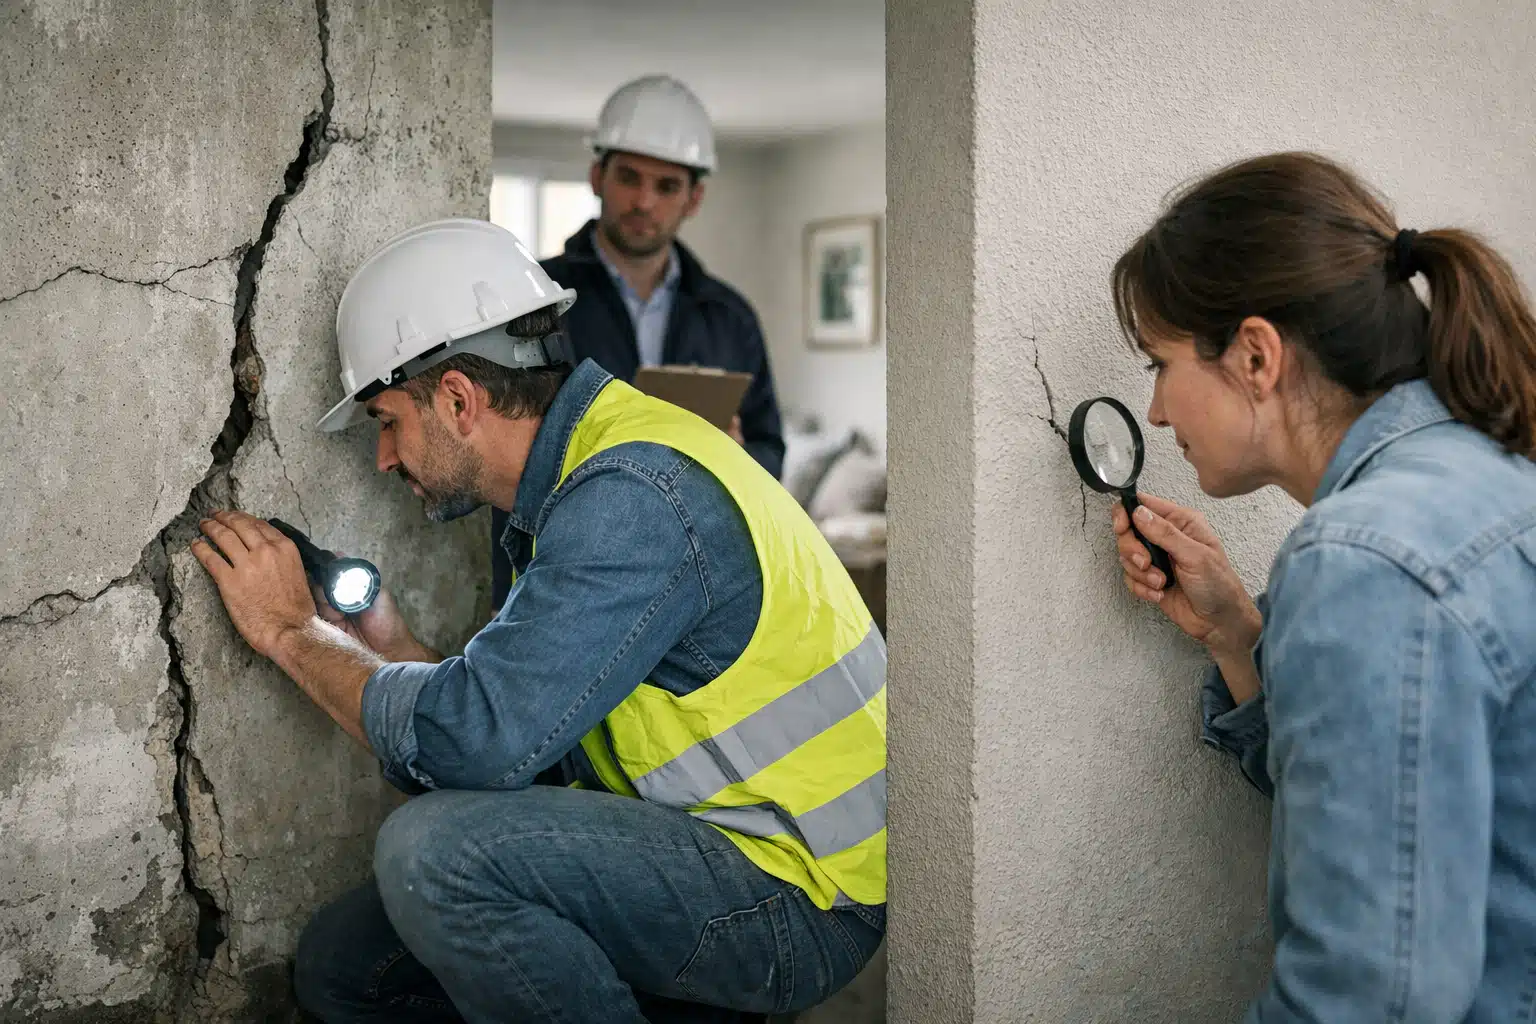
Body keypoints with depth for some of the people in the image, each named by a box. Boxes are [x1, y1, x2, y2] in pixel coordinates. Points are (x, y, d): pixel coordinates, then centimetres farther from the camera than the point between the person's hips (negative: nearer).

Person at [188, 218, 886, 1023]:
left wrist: (292, 631, -12)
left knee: (437, 850, -28)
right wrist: (389, 649, 6)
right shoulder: (576, 481, 10)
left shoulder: (632, 496, -21)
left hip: (799, 896, -9)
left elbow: (475, 743, -27)